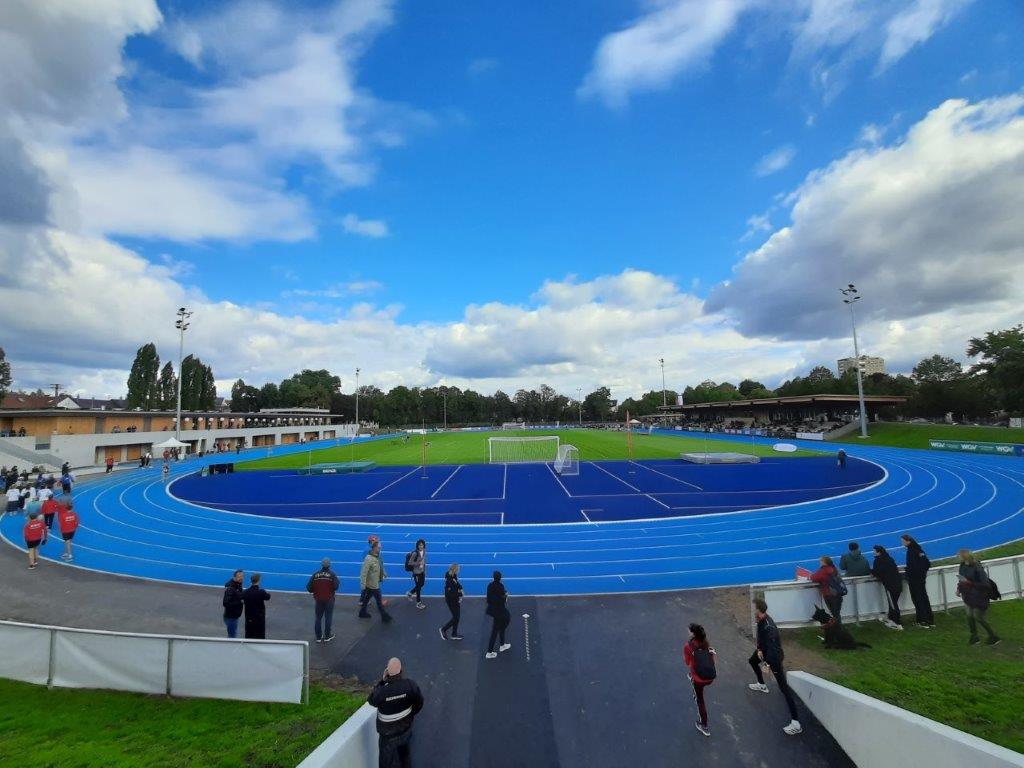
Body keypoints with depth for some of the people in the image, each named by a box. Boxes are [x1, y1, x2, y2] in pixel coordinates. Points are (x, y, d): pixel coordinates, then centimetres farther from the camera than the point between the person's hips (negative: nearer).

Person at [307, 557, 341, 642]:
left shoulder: (315, 574, -4)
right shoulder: (332, 574, -12)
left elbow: (308, 587, -6)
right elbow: (335, 586, -21)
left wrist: (315, 591, 12)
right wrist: (338, 582, 0)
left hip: (318, 599, 2)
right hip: (329, 599, -2)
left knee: (318, 618, 15)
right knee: (328, 618, 10)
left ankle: (318, 637, 23)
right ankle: (327, 636, 19)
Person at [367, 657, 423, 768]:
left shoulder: (382, 692, -38)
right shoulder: (410, 685, -27)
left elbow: (370, 700, -14)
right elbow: (419, 703, -9)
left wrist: (381, 680, -19)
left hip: (388, 734, -3)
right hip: (406, 728, 3)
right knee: (405, 752, 31)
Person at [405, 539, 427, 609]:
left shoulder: (424, 551, -5)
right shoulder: (415, 553, -25)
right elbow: (409, 563, -21)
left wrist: (424, 570, 13)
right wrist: (418, 563, -32)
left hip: (422, 571, 7)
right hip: (417, 572, -7)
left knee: (421, 584, 22)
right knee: (418, 586, 6)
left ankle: (410, 593, 46)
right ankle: (418, 603, 25)